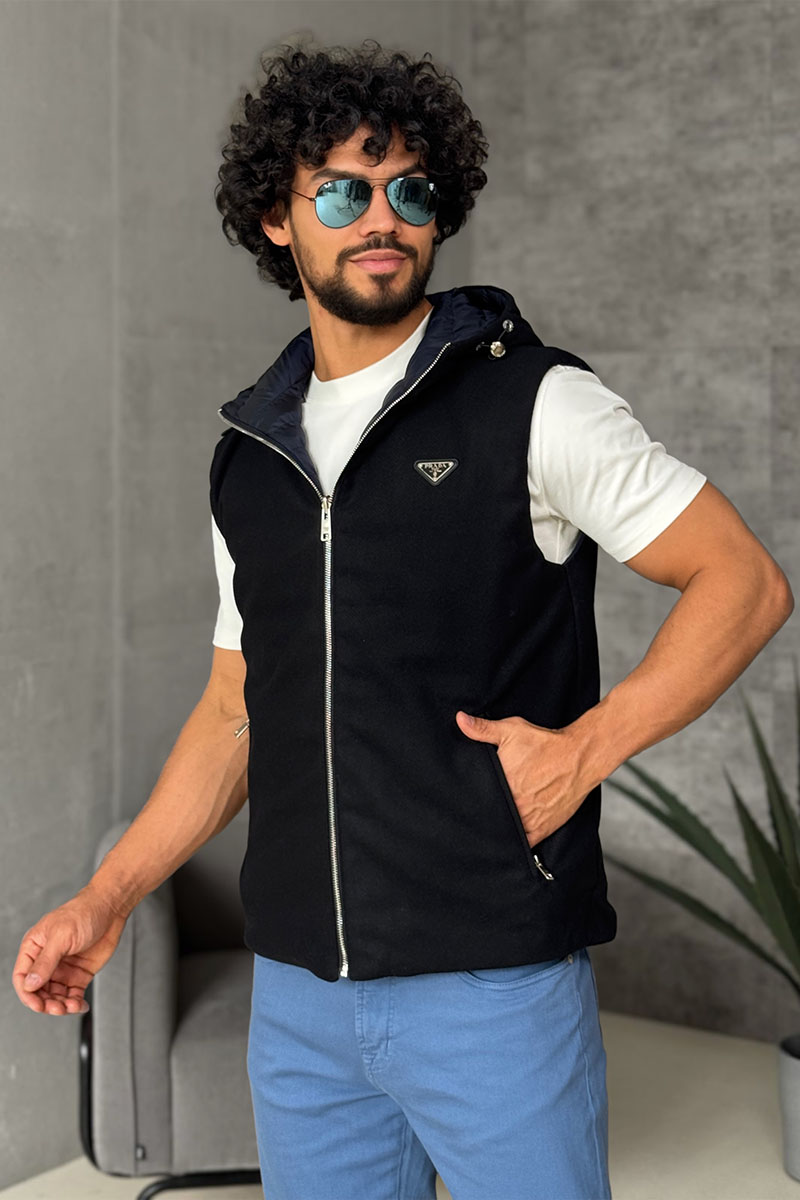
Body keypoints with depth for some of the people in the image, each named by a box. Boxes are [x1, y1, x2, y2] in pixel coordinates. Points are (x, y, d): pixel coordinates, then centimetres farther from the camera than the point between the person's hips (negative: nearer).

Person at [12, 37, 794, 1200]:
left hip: (494, 980, -4)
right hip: (295, 986, 5)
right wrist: (105, 900, 9)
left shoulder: (533, 404, -5)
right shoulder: (250, 457, 10)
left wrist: (584, 749, -15)